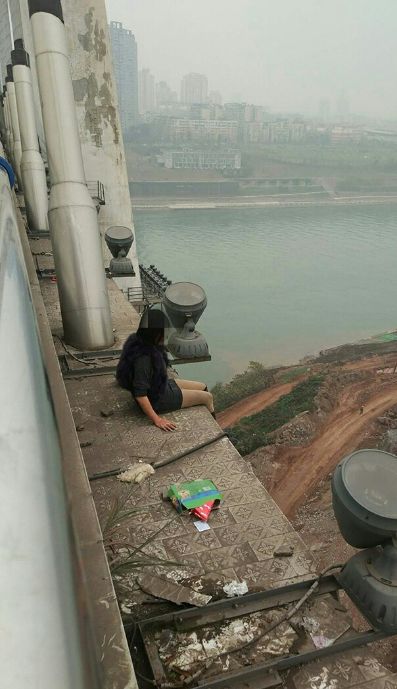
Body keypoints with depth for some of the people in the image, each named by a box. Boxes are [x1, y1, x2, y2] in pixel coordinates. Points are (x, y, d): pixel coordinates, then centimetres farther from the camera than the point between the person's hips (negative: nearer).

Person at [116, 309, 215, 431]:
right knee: (207, 397, 4)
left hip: (162, 385, 9)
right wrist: (157, 420, -29)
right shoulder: (143, 358, -37)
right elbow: (140, 394, -33)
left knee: (203, 387, 17)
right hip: (157, 399, -9)